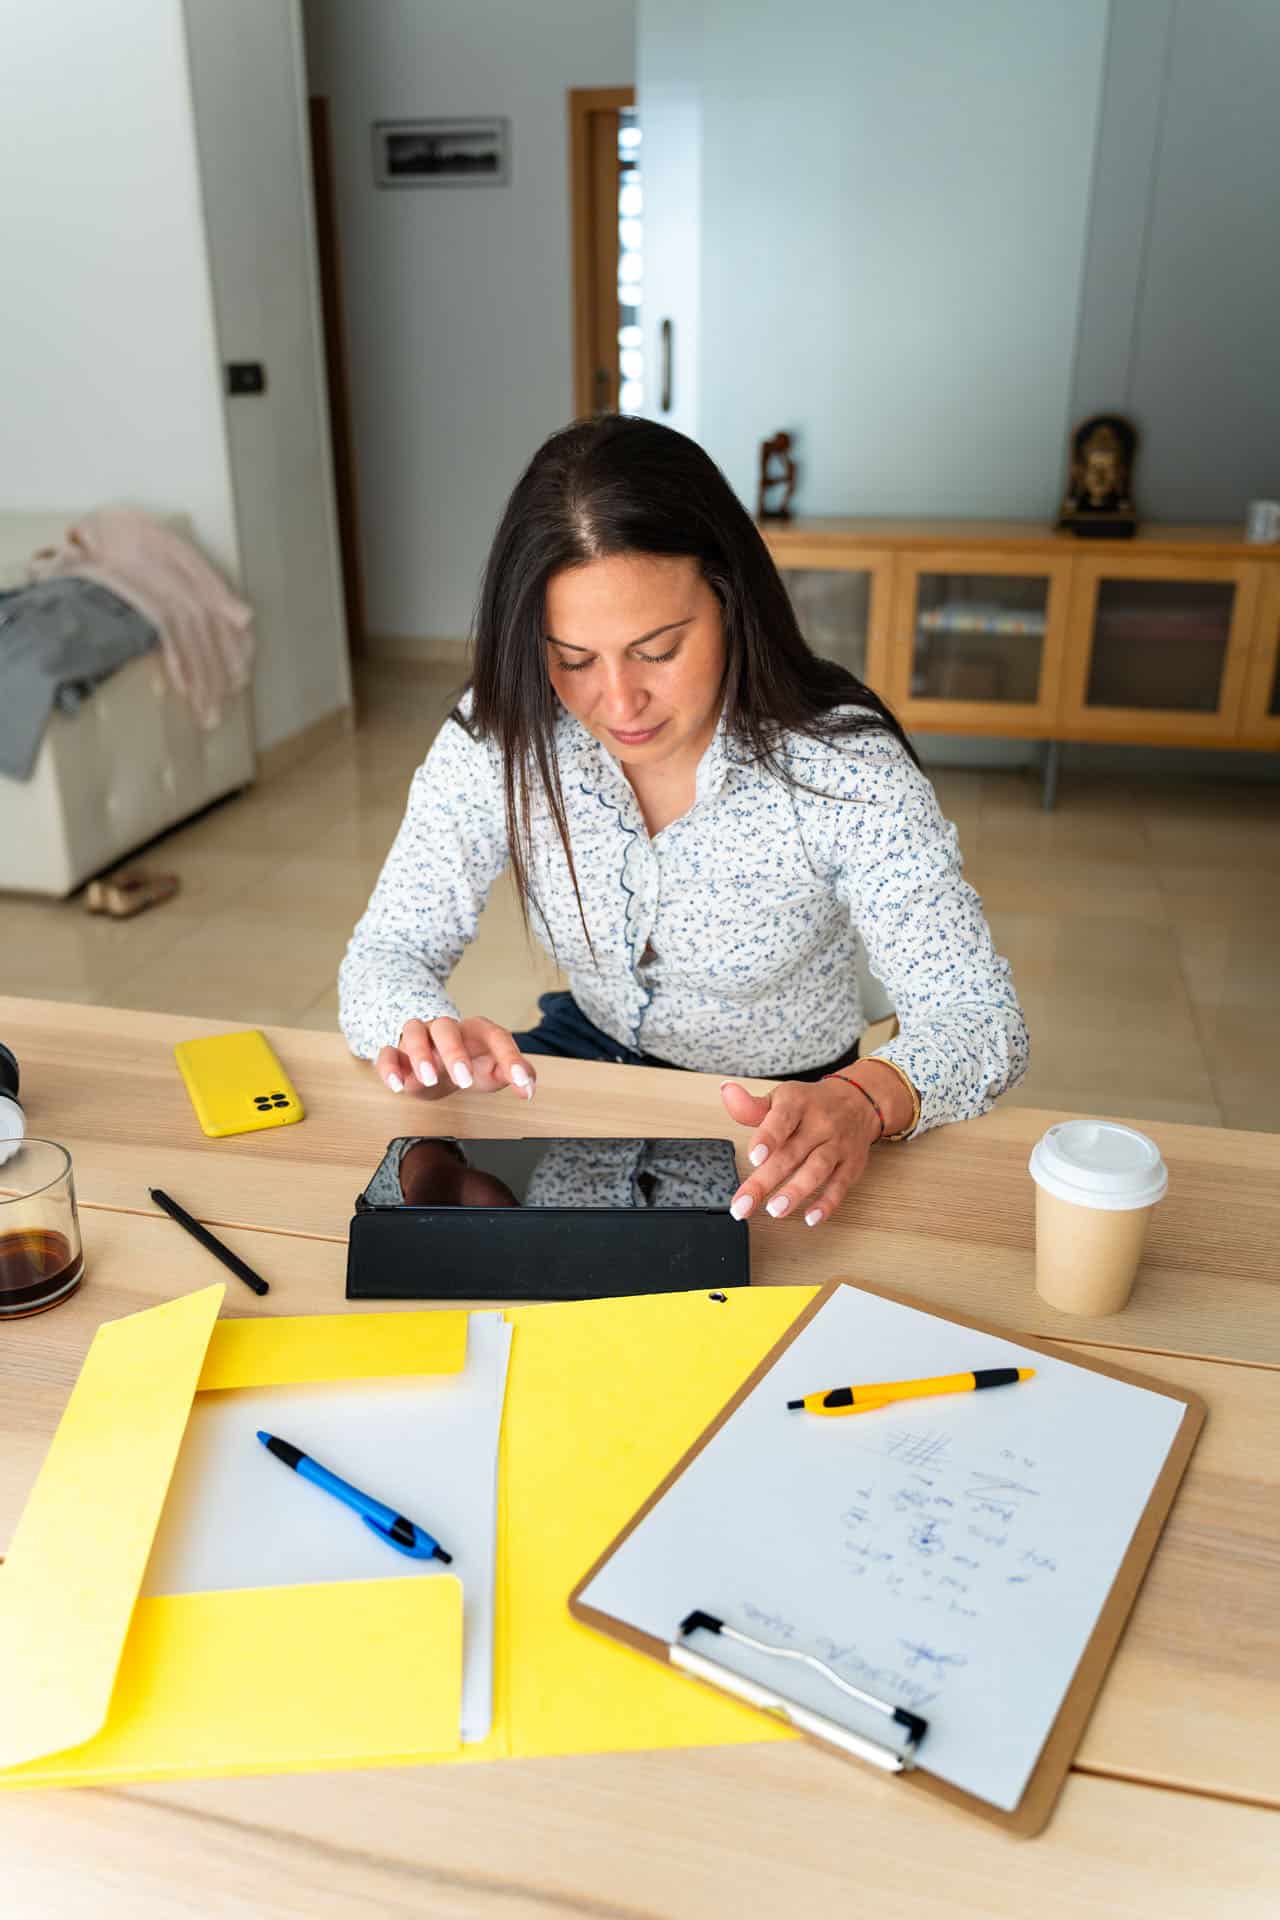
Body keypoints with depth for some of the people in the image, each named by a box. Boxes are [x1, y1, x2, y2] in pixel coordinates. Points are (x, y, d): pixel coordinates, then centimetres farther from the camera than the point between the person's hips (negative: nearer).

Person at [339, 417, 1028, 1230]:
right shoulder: (500, 741, -16)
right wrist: (424, 1033, -37)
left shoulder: (844, 767, -24)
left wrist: (864, 1099, -47)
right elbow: (387, 952, -12)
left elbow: (981, 1020, -24)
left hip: (776, 1123, -2)